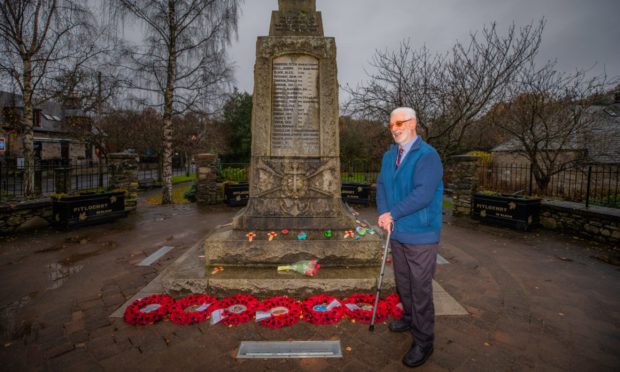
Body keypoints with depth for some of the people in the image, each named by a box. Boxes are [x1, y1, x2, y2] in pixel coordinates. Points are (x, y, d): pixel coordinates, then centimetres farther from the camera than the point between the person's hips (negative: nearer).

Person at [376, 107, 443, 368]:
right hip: (397, 232, 7)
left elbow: (423, 194, -25)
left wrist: (392, 214, -19)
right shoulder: (389, 155, 8)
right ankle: (410, 318, 45)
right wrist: (383, 213, -13)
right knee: (403, 283, 22)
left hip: (420, 234, -7)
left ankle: (423, 342, 22)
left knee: (420, 288, 4)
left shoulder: (427, 156, -15)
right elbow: (382, 185, 4)